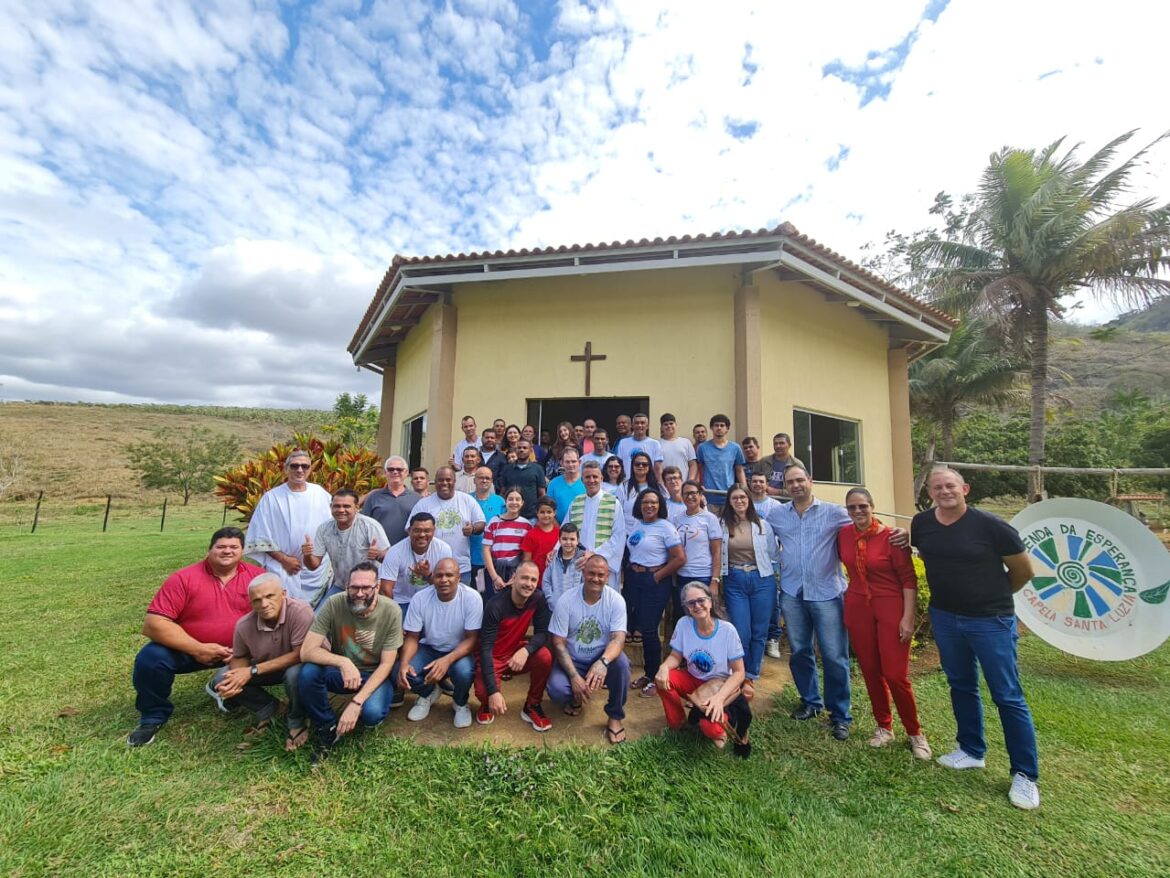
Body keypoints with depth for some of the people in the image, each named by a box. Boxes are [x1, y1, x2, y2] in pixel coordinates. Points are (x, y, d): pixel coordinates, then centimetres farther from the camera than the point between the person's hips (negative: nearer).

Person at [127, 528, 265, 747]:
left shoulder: (257, 576, -9)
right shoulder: (184, 578, -12)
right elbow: (153, 623, -17)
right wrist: (197, 649, -22)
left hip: (242, 651, 1)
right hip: (189, 650, 0)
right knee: (150, 658, -24)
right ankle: (154, 717, 6)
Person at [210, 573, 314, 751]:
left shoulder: (300, 611, -33)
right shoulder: (244, 625, -18)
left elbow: (300, 654, -32)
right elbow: (239, 657, 0)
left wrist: (253, 671, -29)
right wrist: (236, 678, -22)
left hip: (299, 665, -5)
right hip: (266, 668, 5)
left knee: (296, 674, -35)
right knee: (221, 680, -7)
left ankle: (296, 722, -4)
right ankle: (269, 708, 10)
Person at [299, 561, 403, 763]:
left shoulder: (391, 612, -22)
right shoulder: (334, 604, -21)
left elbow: (386, 665, -17)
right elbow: (306, 652, -22)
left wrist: (356, 702, -27)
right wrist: (343, 662, -37)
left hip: (375, 675, -1)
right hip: (340, 671, 2)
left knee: (372, 713, -30)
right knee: (308, 672, -28)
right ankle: (326, 726, -3)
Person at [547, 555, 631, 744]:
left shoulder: (616, 600, -13)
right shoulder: (566, 600, -15)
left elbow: (618, 639, -22)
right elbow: (558, 644, -12)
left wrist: (603, 662, -43)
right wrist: (574, 676, -25)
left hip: (602, 659, 0)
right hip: (572, 661, 0)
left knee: (621, 663, -31)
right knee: (556, 689, -28)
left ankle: (615, 717, -4)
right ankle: (576, 698, 11)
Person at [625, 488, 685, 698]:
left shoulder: (665, 527, -12)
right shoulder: (635, 524, 6)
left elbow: (680, 558, -17)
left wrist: (658, 576, -12)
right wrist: (630, 571, 4)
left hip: (655, 581, -6)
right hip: (633, 579, 6)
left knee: (649, 629, 0)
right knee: (639, 626, 11)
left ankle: (654, 678, 19)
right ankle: (648, 673, 29)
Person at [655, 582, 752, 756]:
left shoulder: (727, 630, -21)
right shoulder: (683, 624, -15)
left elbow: (739, 673, -14)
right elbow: (675, 657, -4)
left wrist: (719, 697, -29)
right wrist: (664, 667, -28)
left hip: (721, 684, -3)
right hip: (693, 680, 3)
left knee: (709, 724, -31)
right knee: (662, 679, -24)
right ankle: (677, 724, 3)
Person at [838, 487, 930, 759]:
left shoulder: (891, 537, -14)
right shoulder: (843, 534, -1)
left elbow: (909, 579, -11)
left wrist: (908, 618, -13)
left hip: (890, 608, -4)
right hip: (857, 609, 4)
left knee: (896, 675, -2)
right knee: (870, 671, 12)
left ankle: (915, 733, 22)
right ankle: (884, 727, 31)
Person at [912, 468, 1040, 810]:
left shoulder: (991, 525, -16)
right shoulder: (921, 524, -5)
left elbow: (1024, 570, -3)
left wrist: (994, 596, 8)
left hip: (991, 621, -4)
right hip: (944, 618, 4)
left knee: (1008, 696, 5)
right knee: (961, 686, 18)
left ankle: (1026, 775, 21)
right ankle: (971, 750, 36)